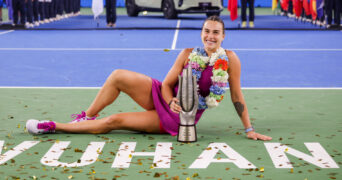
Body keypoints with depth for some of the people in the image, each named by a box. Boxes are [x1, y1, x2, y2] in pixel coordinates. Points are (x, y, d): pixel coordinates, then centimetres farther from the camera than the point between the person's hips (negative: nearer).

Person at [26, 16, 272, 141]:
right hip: (163, 97, 3)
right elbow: (167, 84, -2)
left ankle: (55, 126, -2)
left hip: (176, 119, -3)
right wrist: (172, 102, -23)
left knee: (114, 121, -12)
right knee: (118, 76, -15)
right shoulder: (188, 54, -5)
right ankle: (85, 117, 4)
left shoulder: (230, 59, -13)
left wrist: (249, 129, -8)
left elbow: (237, 96, -8)